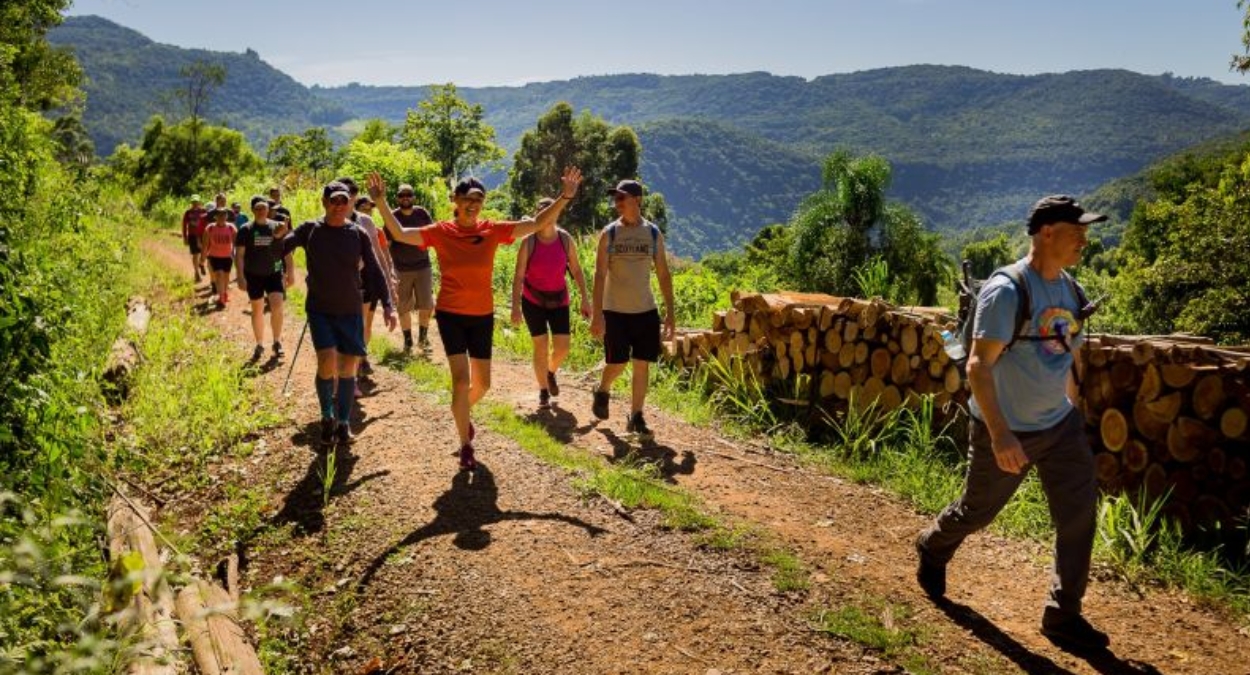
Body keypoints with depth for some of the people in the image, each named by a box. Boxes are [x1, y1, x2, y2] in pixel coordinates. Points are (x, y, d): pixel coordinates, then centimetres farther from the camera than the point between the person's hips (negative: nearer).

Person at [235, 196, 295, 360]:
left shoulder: (277, 227, 3)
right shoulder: (246, 230, -1)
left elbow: (287, 252, 7)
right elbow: (239, 254, -1)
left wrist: (290, 273, 4)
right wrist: (241, 276, -8)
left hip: (275, 273, 0)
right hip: (254, 275, 0)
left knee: (277, 305, -15)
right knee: (257, 310, 9)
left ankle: (277, 342, -1)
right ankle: (259, 345, 22)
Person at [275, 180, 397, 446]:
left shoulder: (358, 234, -3)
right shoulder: (310, 230, -4)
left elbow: (374, 271, 0)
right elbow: (279, 250, -8)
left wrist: (387, 305, -8)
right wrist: (278, 236, -31)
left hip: (350, 311, 1)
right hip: (319, 310, -1)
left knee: (347, 368, 5)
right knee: (327, 362, -15)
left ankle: (343, 423, 20)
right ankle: (327, 417, 8)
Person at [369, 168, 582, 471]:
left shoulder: (493, 230, -5)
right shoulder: (440, 232, -7)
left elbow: (538, 224, -7)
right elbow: (400, 234, -9)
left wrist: (565, 196, -15)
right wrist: (381, 202, -18)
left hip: (482, 316, 3)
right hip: (450, 315, -3)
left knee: (482, 383, 11)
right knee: (461, 379, -11)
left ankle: (463, 412, 47)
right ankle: (466, 446, 4)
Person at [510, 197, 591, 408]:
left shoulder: (565, 239, -6)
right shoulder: (528, 242, -12)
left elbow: (576, 270, 2)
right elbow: (518, 276, -10)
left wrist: (585, 299, 0)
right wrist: (515, 306, -15)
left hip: (559, 300, 2)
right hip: (533, 301, -2)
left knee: (562, 347, -2)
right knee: (540, 346, 0)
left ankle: (551, 372, 33)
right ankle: (543, 391, 17)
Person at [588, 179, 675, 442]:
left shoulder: (653, 233, 1)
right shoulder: (609, 233, -4)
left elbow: (663, 274, 5)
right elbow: (600, 274, -7)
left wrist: (670, 312, 1)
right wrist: (597, 314, -14)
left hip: (646, 310, 2)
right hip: (615, 310, -2)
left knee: (642, 365, 3)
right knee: (617, 363, 1)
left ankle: (636, 418, 14)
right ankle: (602, 391, 33)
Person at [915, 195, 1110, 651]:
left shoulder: (1069, 289, 4)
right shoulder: (1007, 290, -21)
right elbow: (979, 366, -26)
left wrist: (1073, 411, 19)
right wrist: (1000, 434, -32)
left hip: (1061, 424, 7)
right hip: (1007, 431, -7)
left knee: (1079, 514, 3)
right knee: (977, 511, 11)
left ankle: (1063, 616, 16)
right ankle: (932, 550, 43)